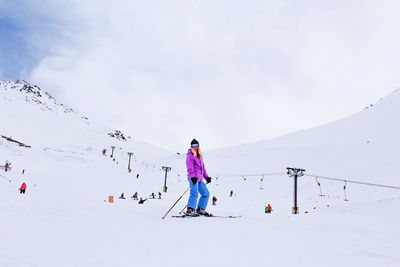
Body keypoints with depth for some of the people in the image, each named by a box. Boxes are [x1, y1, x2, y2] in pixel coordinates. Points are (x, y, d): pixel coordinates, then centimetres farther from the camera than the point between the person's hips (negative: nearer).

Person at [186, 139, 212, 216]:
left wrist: (206, 177, 23)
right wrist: (193, 176, -24)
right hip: (193, 178, -9)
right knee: (194, 193, -23)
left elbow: (202, 167, 29)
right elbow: (190, 168, -12)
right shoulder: (190, 155, 0)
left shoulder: (199, 156, 24)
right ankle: (190, 210, -29)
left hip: (199, 179, 9)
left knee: (206, 193, 9)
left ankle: (200, 209, 15)